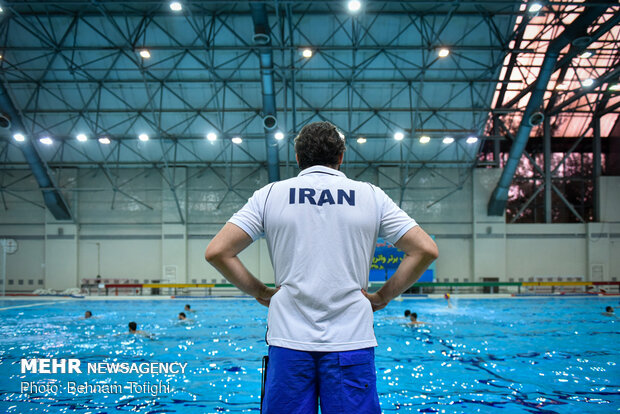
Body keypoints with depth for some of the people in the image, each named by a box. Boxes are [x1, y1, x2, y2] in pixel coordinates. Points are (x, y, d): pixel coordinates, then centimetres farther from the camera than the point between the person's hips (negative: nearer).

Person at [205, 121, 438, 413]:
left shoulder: (270, 194, 5)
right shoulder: (371, 196, 6)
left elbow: (217, 252, 0)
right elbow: (425, 250, 1)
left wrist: (261, 292, 9)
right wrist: (382, 297, 8)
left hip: (289, 341, 1)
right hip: (351, 342, 0)